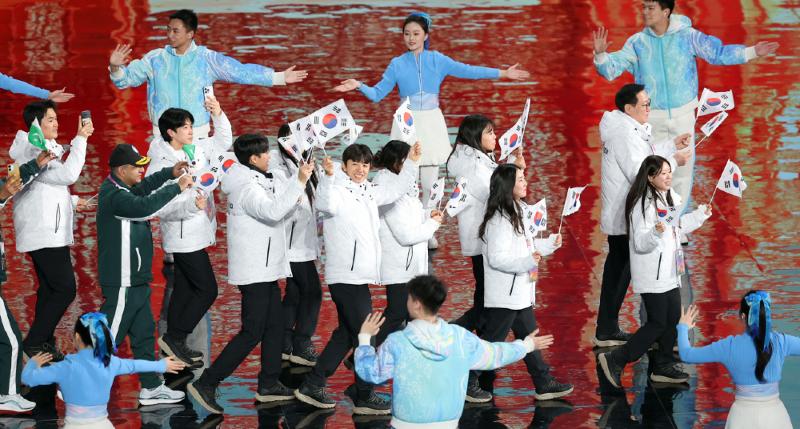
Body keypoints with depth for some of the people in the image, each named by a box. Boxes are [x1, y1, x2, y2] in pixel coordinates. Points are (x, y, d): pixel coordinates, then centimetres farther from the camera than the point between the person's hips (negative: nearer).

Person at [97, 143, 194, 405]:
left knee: (144, 333, 14)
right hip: (122, 282, -10)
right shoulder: (115, 197, -22)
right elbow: (145, 207, -36)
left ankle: (151, 388, 21)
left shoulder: (120, 188, 9)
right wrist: (177, 187, -29)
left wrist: (171, 173, 12)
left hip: (136, 280, 10)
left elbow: (142, 188, 27)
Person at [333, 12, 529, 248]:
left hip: (431, 124, 1)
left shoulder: (437, 60, 0)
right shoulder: (397, 64, 0)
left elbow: (467, 71, -1)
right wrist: (359, 86, -17)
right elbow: (378, 94, 1)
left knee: (430, 183, 4)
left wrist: (503, 73, -5)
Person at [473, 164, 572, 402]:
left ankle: (544, 384, 22)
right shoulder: (500, 220, -21)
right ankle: (468, 384, 11)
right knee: (491, 340, 0)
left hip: (521, 292, 10)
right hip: (504, 295, -10)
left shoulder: (518, 212, 11)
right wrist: (526, 262, -32)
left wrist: (549, 244, 13)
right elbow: (496, 258, -26)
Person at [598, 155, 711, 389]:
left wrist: (700, 214, 19)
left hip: (669, 271, 9)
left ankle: (664, 366, 25)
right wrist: (656, 233, -42)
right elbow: (640, 244, -24)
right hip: (652, 275, -9)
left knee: (673, 319, 13)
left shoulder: (670, 198, 8)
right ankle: (615, 360, 0)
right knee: (657, 324, -7)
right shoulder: (643, 205, -21)